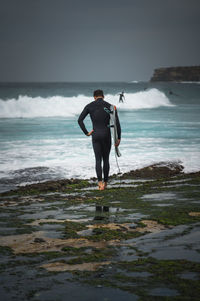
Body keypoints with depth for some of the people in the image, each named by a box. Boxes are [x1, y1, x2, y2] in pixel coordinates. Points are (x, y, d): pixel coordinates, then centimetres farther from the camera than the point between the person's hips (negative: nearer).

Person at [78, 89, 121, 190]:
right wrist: (118, 138, -1)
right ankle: (105, 182, 21)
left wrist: (86, 133, -1)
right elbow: (117, 123, -5)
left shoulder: (89, 106, 3)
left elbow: (80, 120, -6)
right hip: (107, 135, 0)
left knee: (98, 160, 3)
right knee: (106, 159, 15)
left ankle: (100, 183, -14)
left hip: (95, 136, 0)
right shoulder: (110, 106, 1)